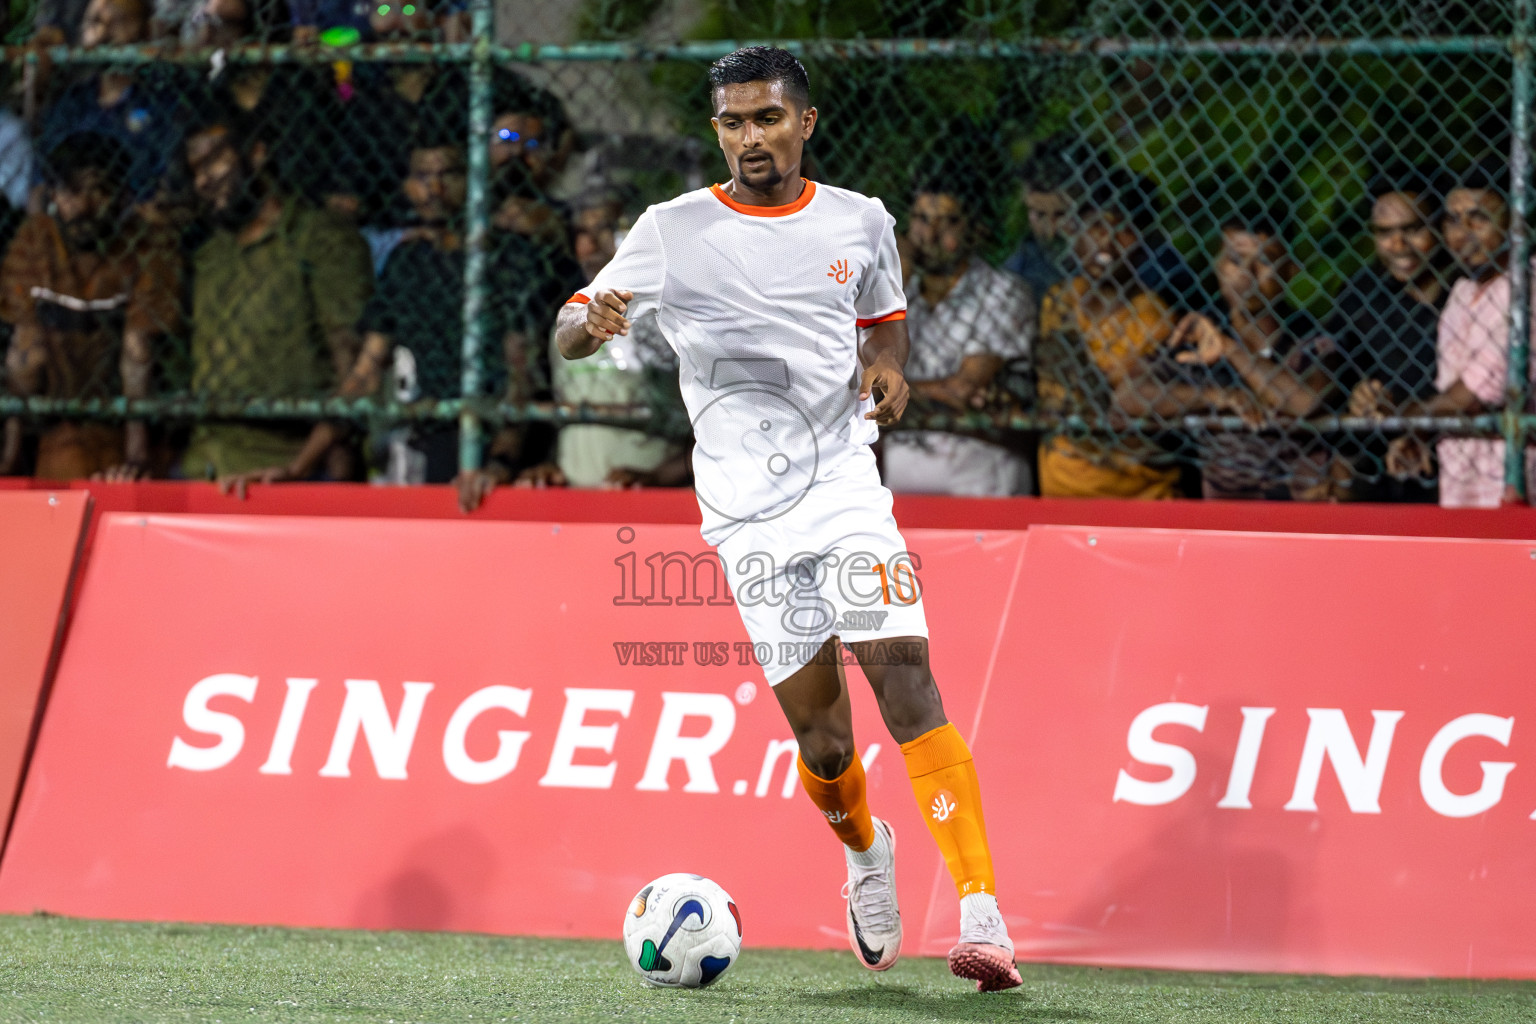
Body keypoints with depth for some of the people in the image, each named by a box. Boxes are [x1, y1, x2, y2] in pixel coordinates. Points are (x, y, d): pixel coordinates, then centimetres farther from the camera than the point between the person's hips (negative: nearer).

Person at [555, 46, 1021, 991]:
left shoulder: (861, 223, 7)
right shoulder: (673, 232, 1)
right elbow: (569, 332, 0)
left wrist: (890, 367, 2)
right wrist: (593, 321, -25)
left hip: (844, 480, 1)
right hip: (746, 513, 0)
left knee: (904, 672, -20)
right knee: (821, 741, -2)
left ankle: (982, 914, -25)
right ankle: (866, 850, 34)